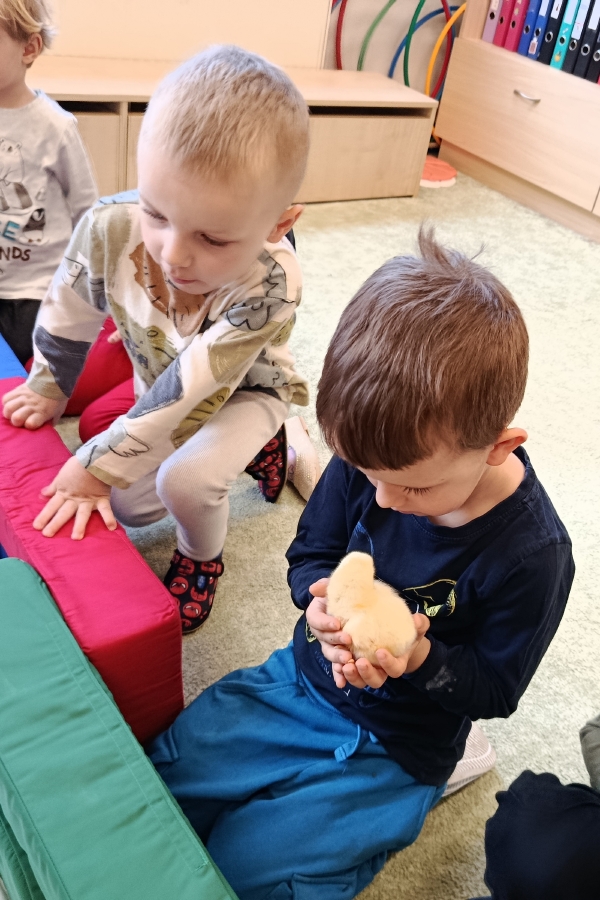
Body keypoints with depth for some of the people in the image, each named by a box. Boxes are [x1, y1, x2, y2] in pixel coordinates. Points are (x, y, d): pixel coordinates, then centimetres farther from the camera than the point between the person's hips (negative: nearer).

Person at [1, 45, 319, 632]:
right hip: (159, 385, 5)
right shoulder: (109, 229, -31)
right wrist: (48, 388, 8)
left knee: (184, 479, -30)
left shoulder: (268, 286, -42)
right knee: (125, 506, 11)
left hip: (245, 390, -4)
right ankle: (253, 449, 27)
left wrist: (97, 463, -30)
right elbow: (69, 314, -9)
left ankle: (201, 557, 7)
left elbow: (191, 387, -36)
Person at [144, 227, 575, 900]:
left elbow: (494, 688, -13)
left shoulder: (531, 553, -26)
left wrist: (422, 659, -33)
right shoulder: (371, 454, -17)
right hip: (302, 677, 5)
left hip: (392, 746, -4)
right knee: (151, 784, 6)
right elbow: (309, 553, -1)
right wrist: (322, 599, -24)